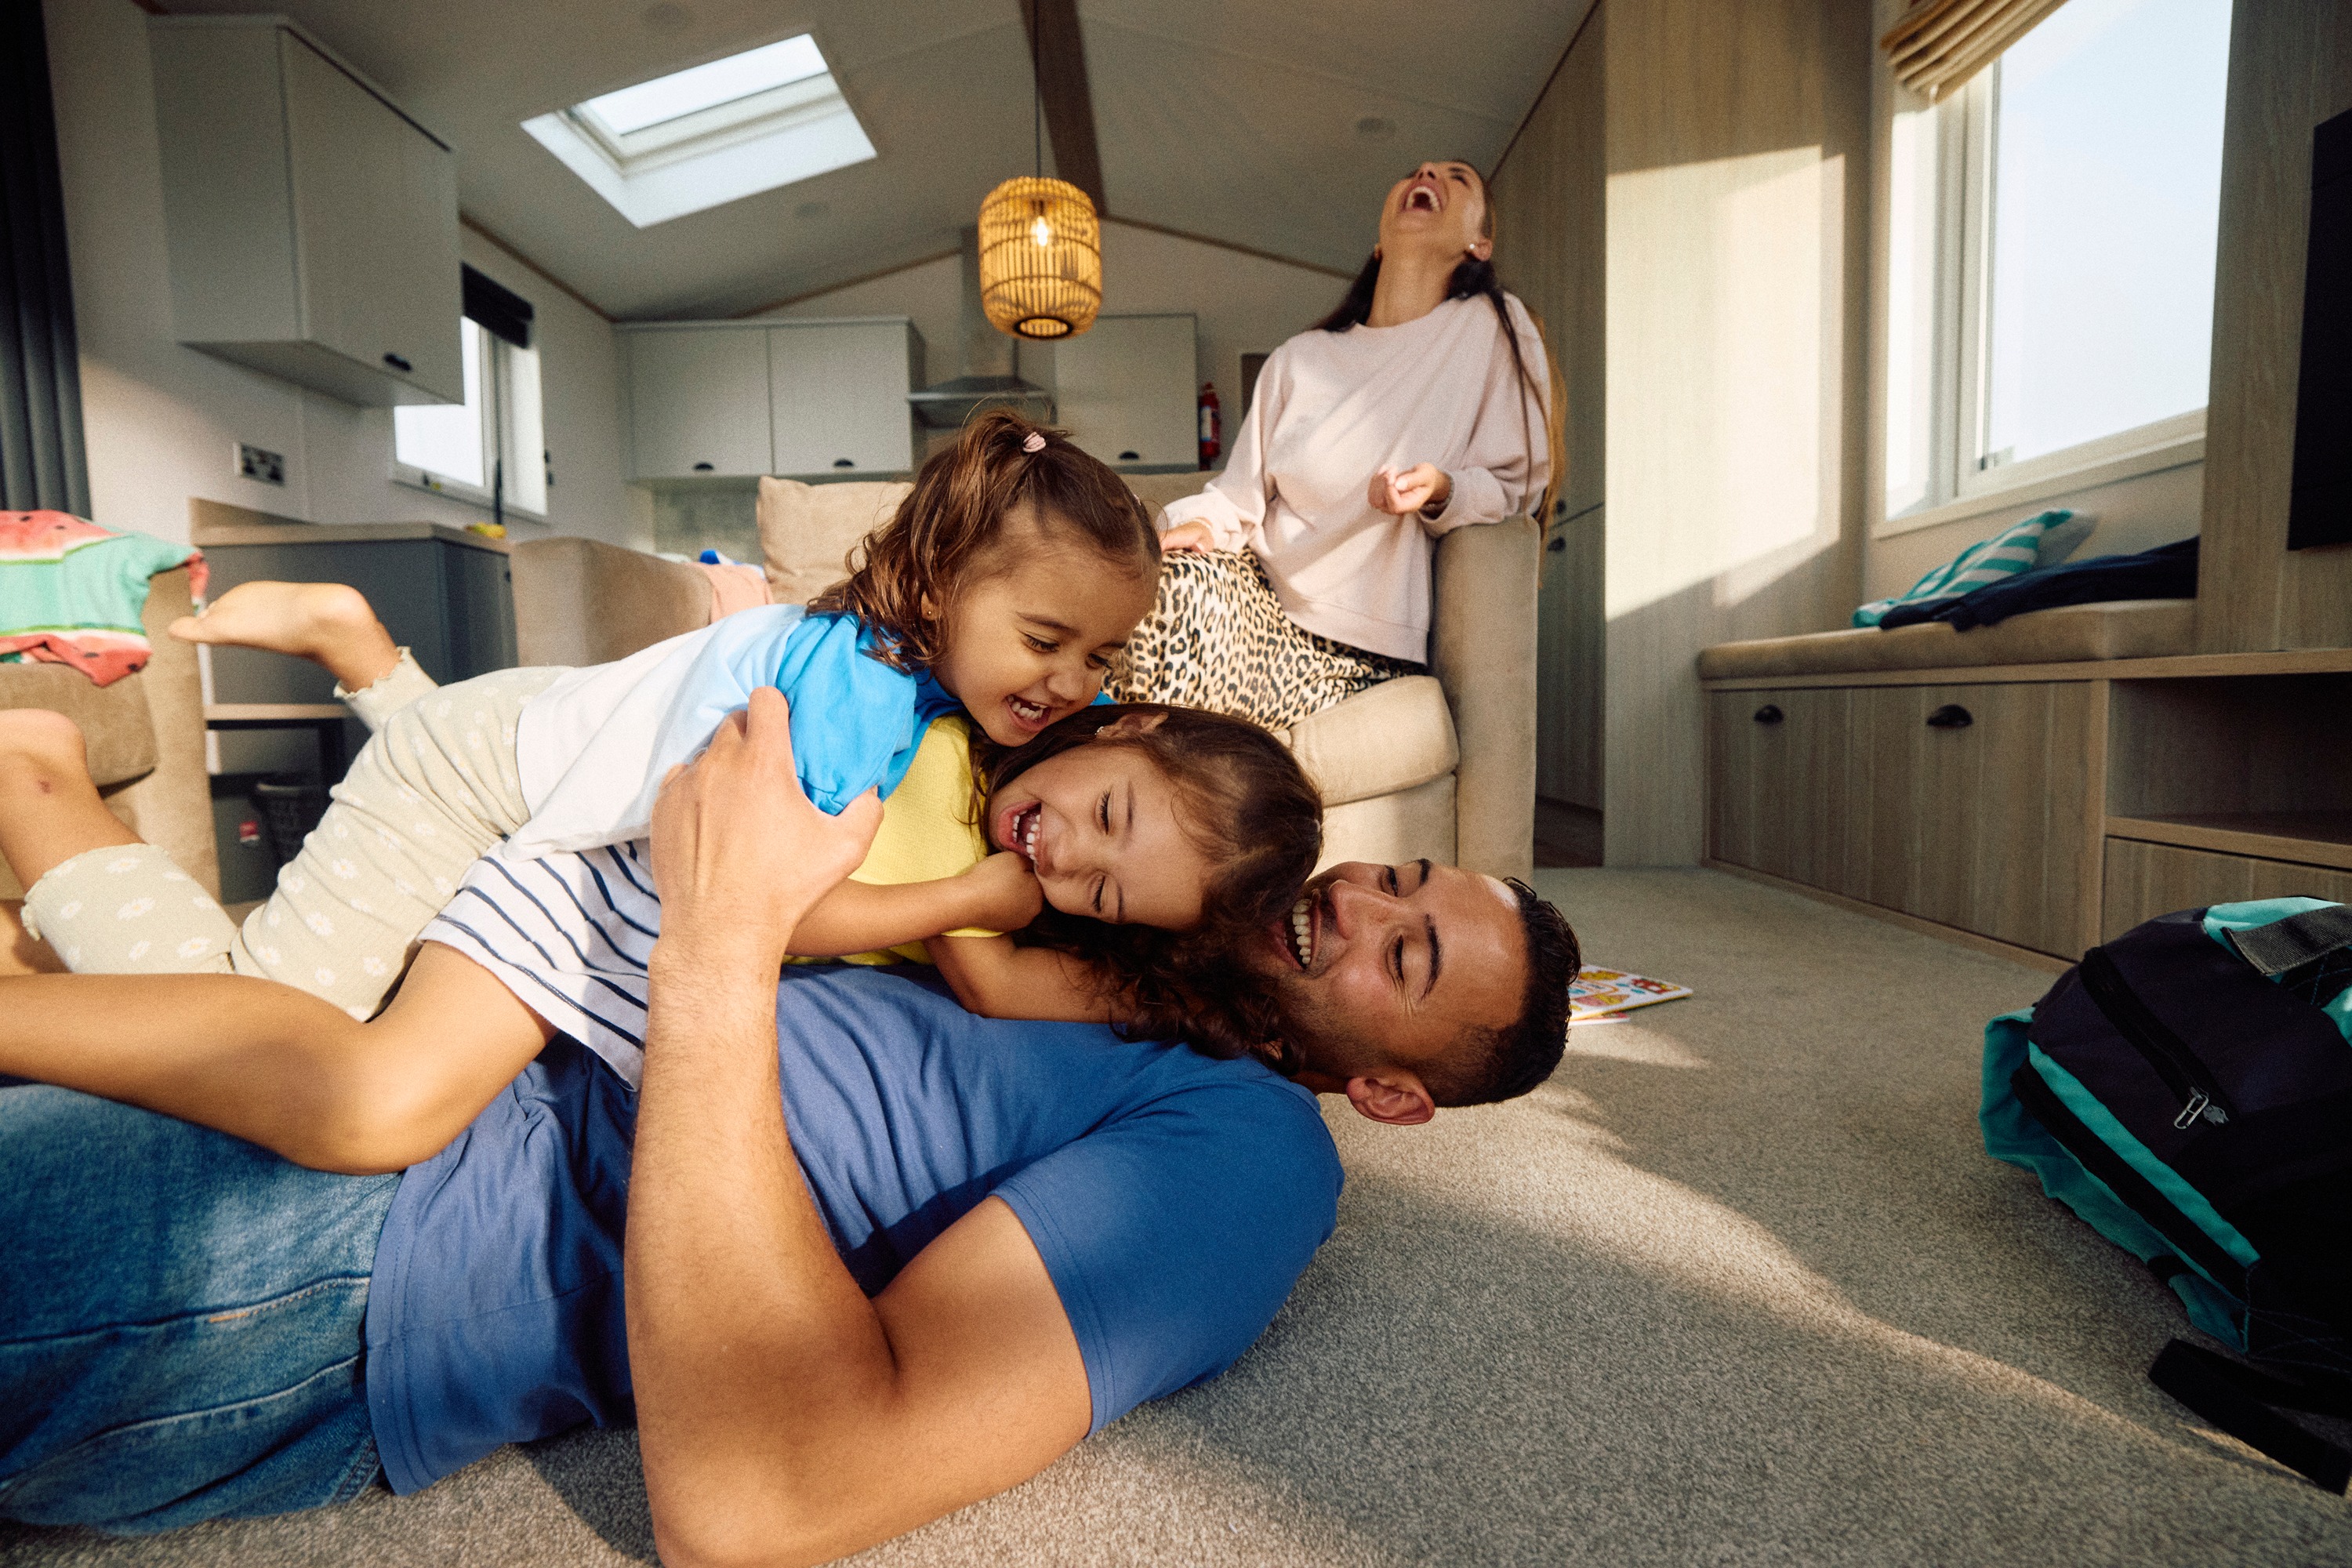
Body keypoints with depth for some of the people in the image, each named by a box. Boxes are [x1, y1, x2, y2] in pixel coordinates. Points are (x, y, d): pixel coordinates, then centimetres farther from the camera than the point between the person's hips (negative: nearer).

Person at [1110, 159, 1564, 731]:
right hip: (1261, 594, 4)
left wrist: (1442, 490, -19)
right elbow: (1241, 493, 12)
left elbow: (1514, 488, 2)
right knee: (1166, 576, -27)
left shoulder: (1494, 328, 2)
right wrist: (1203, 524, -11)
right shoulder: (1299, 359, 12)